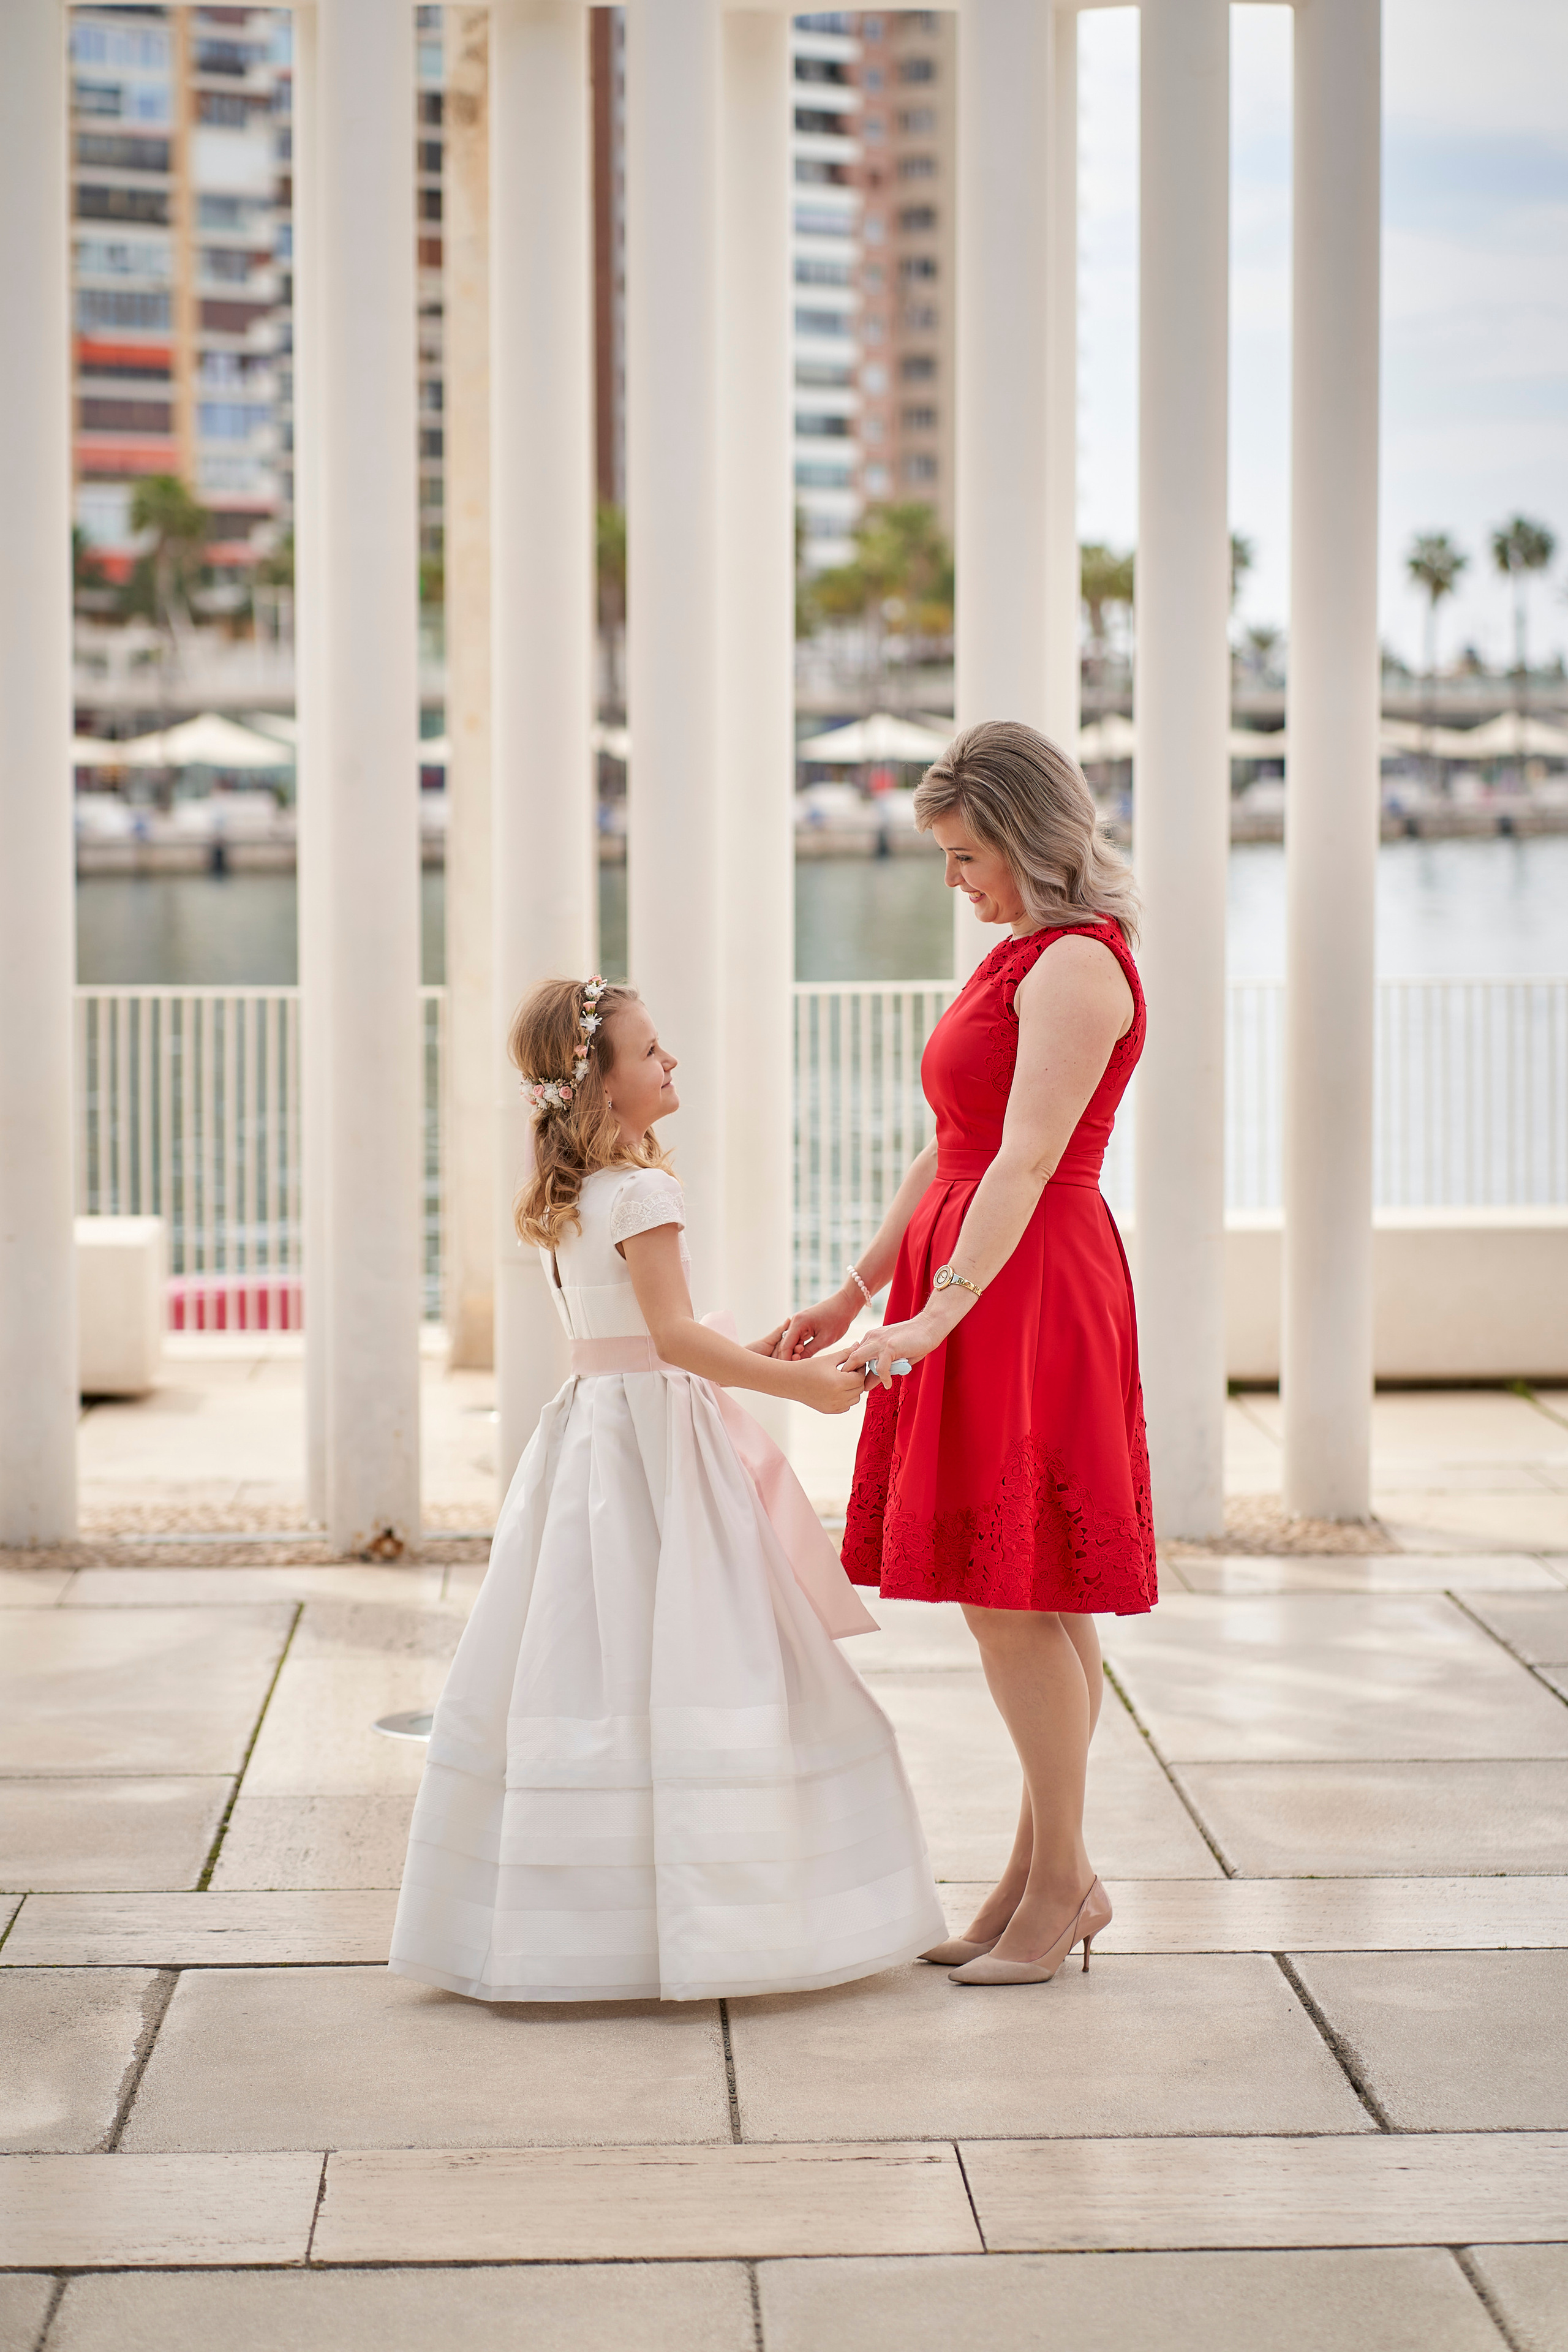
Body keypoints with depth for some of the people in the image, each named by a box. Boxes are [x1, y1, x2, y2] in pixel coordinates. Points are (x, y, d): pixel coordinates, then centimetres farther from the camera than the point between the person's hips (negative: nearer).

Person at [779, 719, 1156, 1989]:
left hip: (1030, 1298, -10)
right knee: (1027, 1602, 11)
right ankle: (1047, 1871, 18)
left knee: (1011, 1596, -6)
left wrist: (937, 1313, -29)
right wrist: (857, 1292, 19)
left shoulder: (1077, 966, -14)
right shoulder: (1025, 958, 17)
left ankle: (1061, 1881, 3)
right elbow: (953, 1151, 20)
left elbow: (1026, 1160, -23)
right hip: (984, 1287, 10)